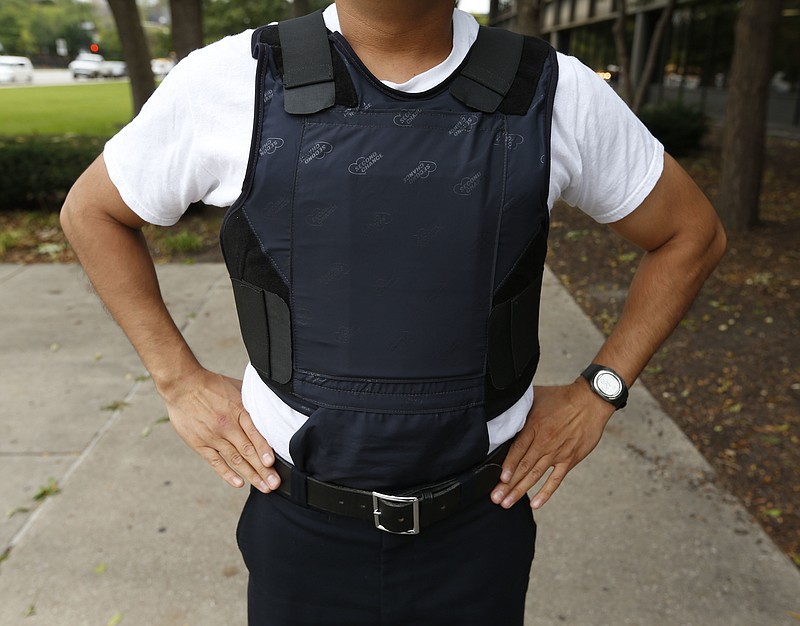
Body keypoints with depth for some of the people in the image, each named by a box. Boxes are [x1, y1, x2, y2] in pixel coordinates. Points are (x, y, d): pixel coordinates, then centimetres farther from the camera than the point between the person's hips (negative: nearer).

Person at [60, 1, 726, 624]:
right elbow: (91, 211, 4)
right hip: (301, 522, 0)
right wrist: (180, 383, -3)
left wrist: (595, 394, -3)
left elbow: (693, 234, 4)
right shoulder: (231, 82, -12)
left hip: (480, 522, 1)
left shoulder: (558, 96, -11)